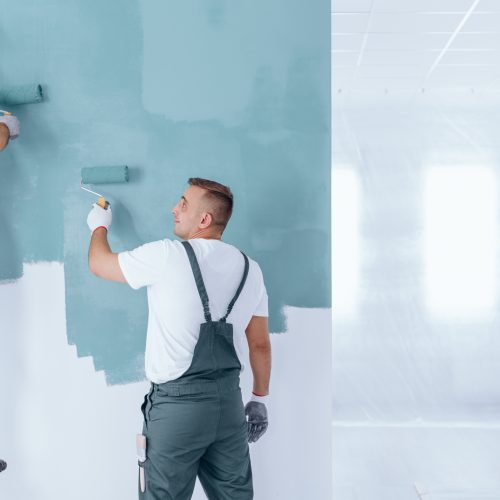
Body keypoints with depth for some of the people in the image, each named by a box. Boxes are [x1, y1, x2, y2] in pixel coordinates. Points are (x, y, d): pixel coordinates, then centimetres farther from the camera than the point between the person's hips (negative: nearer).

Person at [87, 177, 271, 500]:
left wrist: (99, 226, 24)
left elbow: (99, 264, 5)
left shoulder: (168, 255, -10)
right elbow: (260, 344, 9)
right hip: (229, 400, 5)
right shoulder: (250, 269, 5)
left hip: (176, 403, -5)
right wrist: (261, 399, 20)